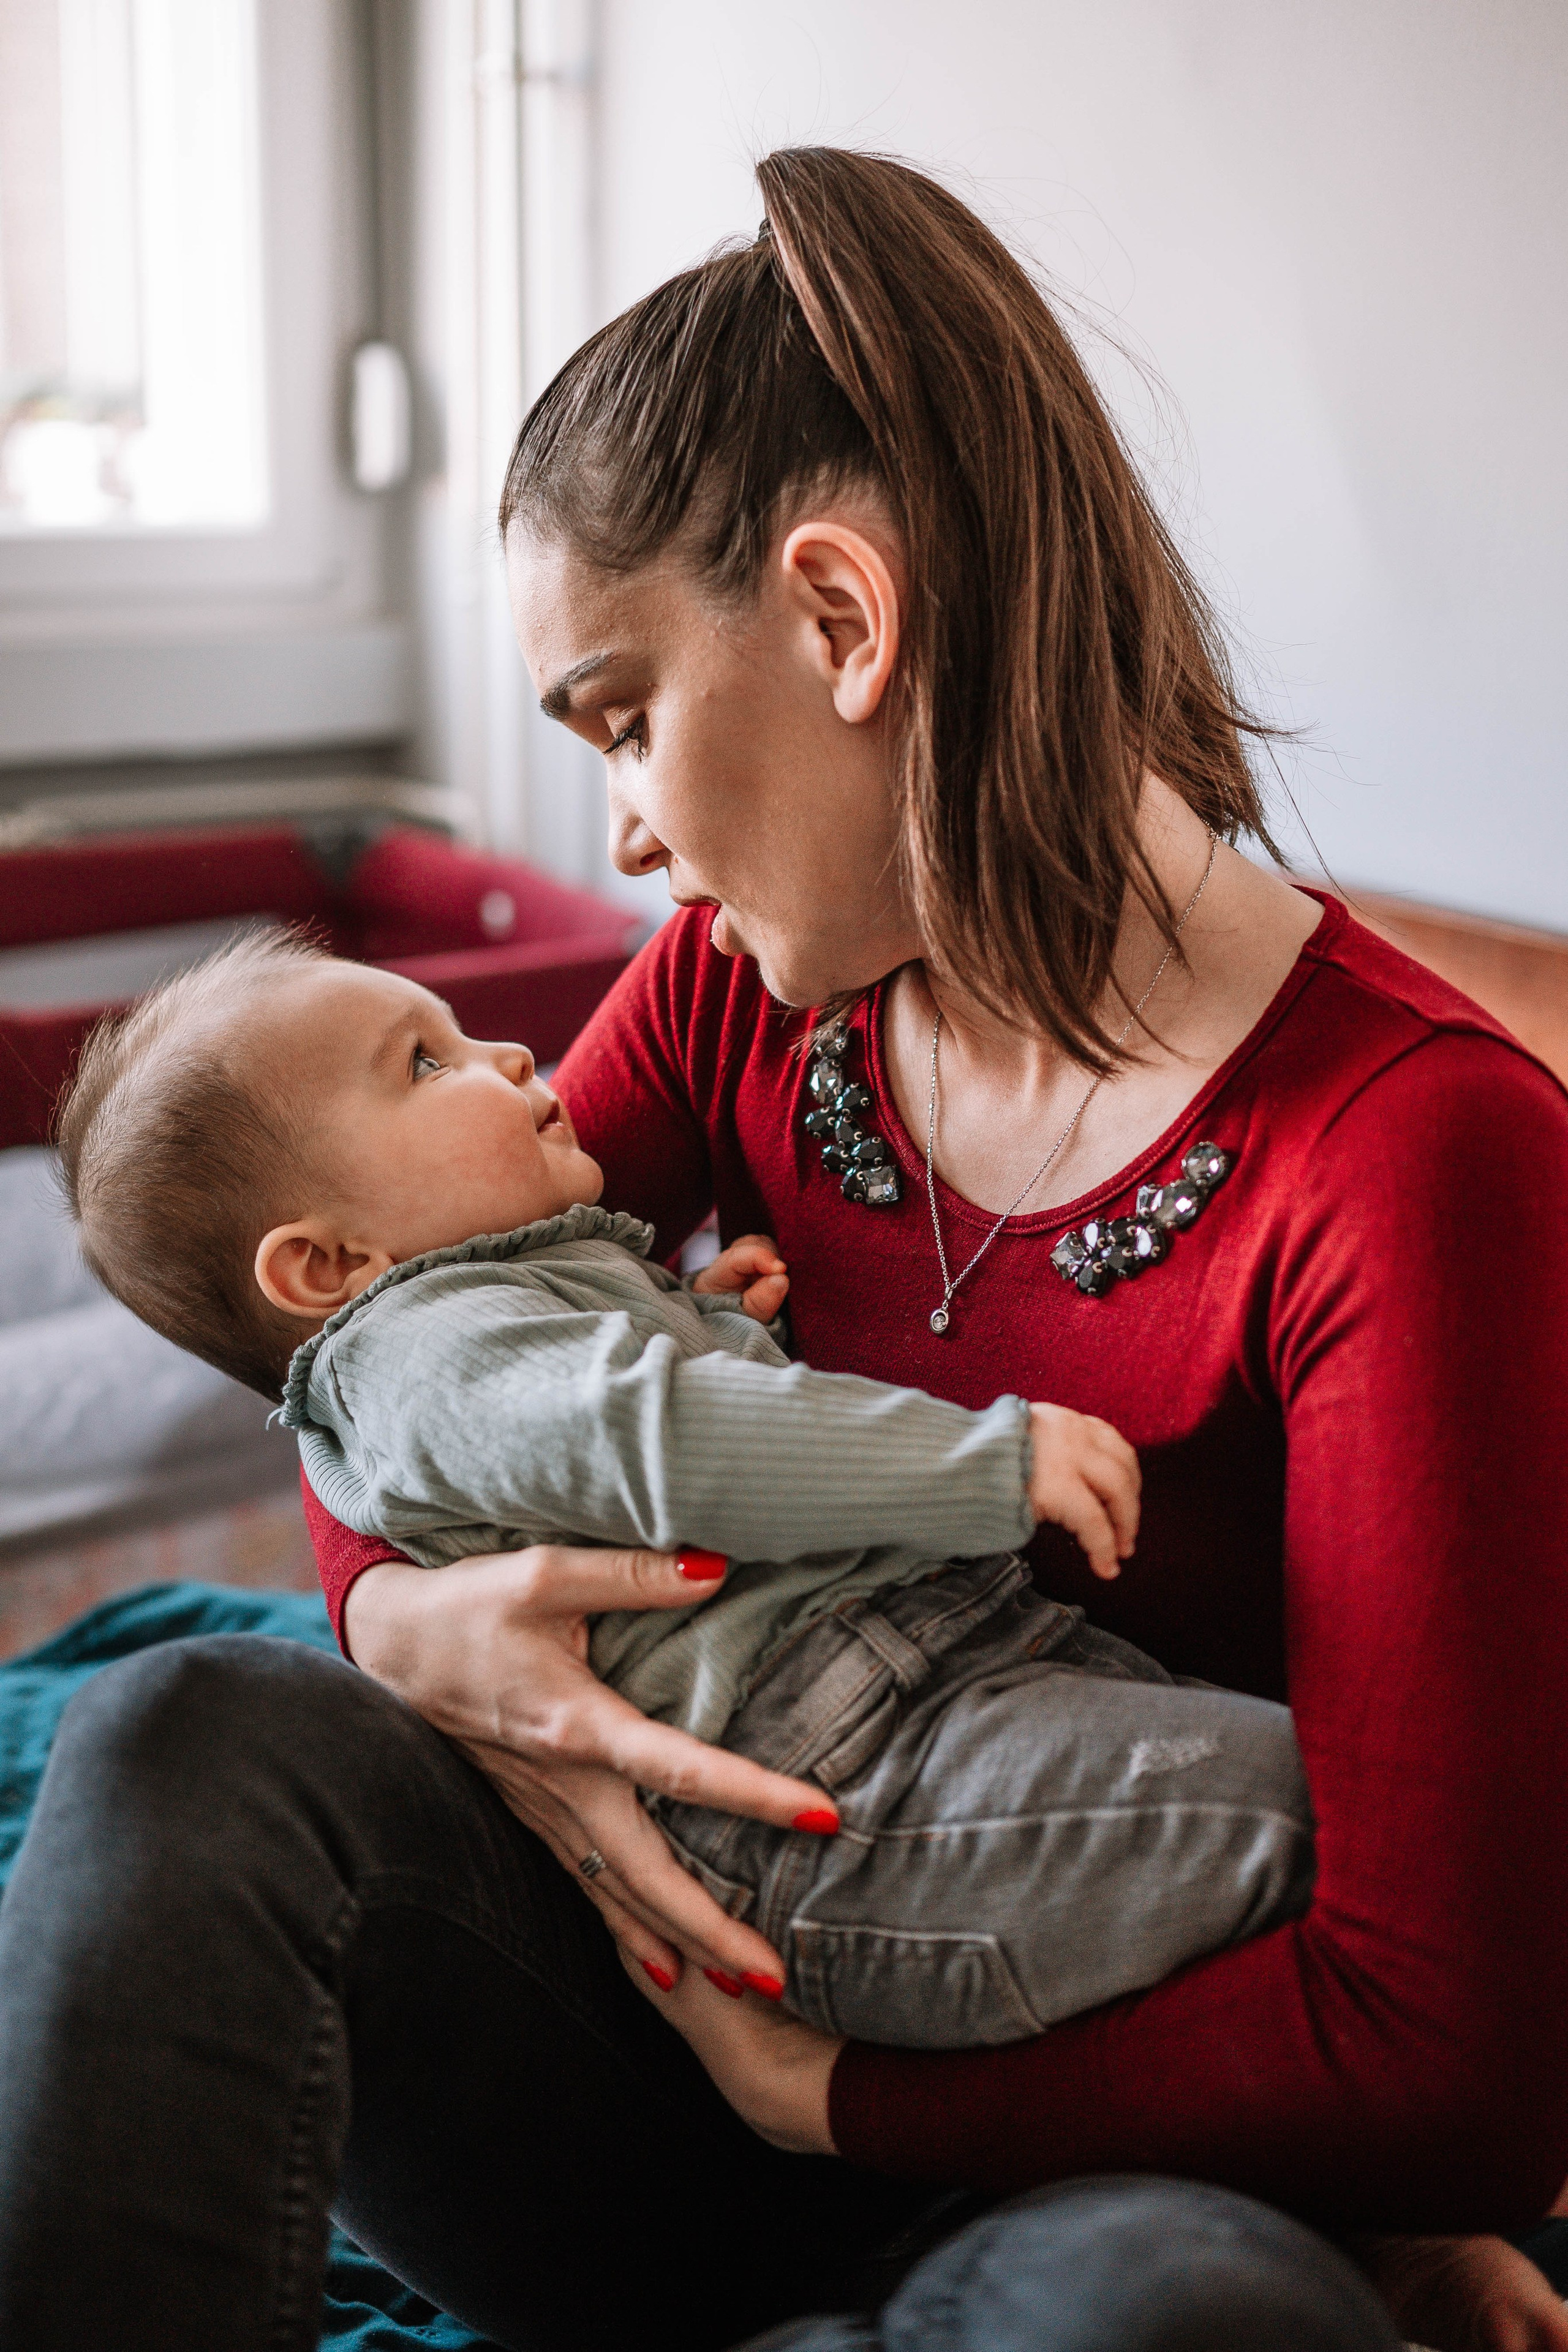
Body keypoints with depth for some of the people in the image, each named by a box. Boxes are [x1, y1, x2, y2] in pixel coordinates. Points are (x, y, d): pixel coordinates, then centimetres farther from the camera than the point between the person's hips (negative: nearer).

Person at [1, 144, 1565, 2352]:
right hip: (722, 2031, 4)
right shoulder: (738, 997, 0)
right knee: (185, 1742, -23)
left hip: (1097, 2174, -3)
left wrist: (830, 2082, -15)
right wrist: (411, 1624, -14)